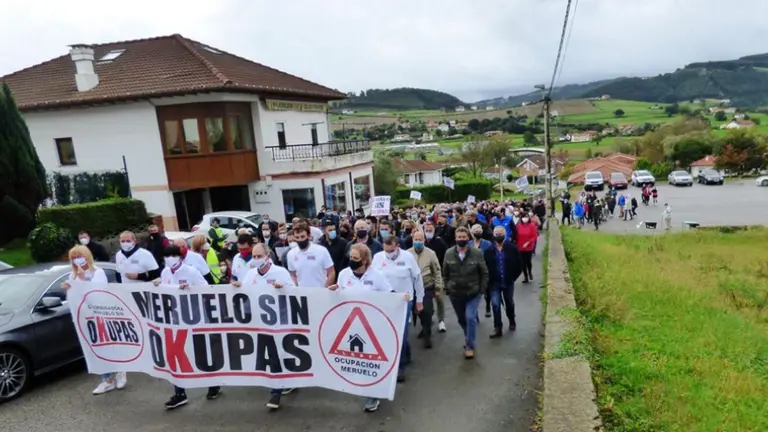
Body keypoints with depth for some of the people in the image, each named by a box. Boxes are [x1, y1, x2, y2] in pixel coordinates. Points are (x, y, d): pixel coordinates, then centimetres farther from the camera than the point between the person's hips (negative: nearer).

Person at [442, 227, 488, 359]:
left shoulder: (477, 253, -12)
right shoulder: (449, 253, -6)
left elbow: (484, 273, -5)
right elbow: (445, 274, 4)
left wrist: (481, 290, -8)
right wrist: (448, 288, 1)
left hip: (473, 293, -3)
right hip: (455, 294, 3)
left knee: (470, 318, -12)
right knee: (461, 319, 18)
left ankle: (470, 346, 7)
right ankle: (468, 336, 48)